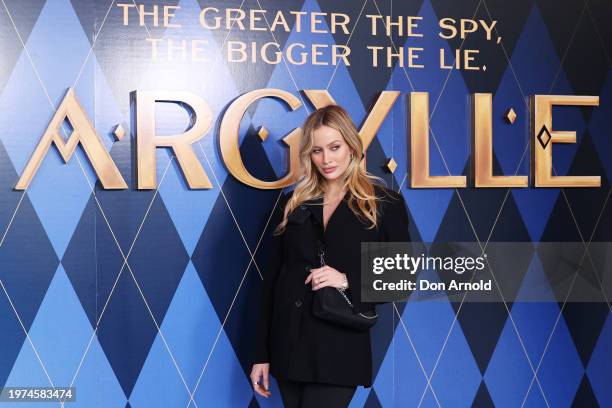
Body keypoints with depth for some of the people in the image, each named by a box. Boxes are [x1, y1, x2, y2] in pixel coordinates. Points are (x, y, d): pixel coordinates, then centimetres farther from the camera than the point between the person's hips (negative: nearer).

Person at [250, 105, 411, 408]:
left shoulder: (385, 204, -1)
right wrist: (261, 354, 6)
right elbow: (271, 280, 8)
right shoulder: (292, 204, 7)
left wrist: (348, 281, -16)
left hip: (340, 351, -3)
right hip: (288, 345, 4)